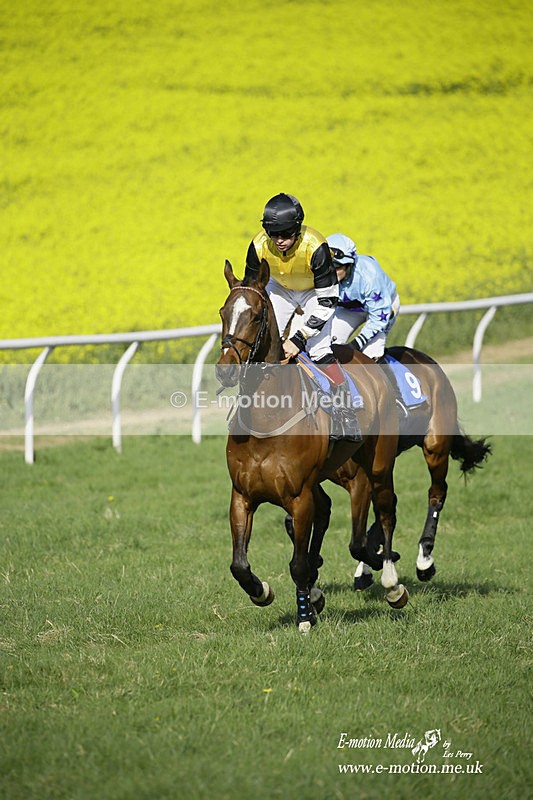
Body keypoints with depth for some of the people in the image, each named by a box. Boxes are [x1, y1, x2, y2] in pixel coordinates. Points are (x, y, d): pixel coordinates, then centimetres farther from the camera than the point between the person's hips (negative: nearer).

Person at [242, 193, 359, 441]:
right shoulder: (259, 245, -29)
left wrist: (299, 338, -34)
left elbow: (327, 301, -31)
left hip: (315, 291, -4)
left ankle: (345, 418, -15)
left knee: (319, 350, -20)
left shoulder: (314, 246, -39)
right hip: (280, 288, 4)